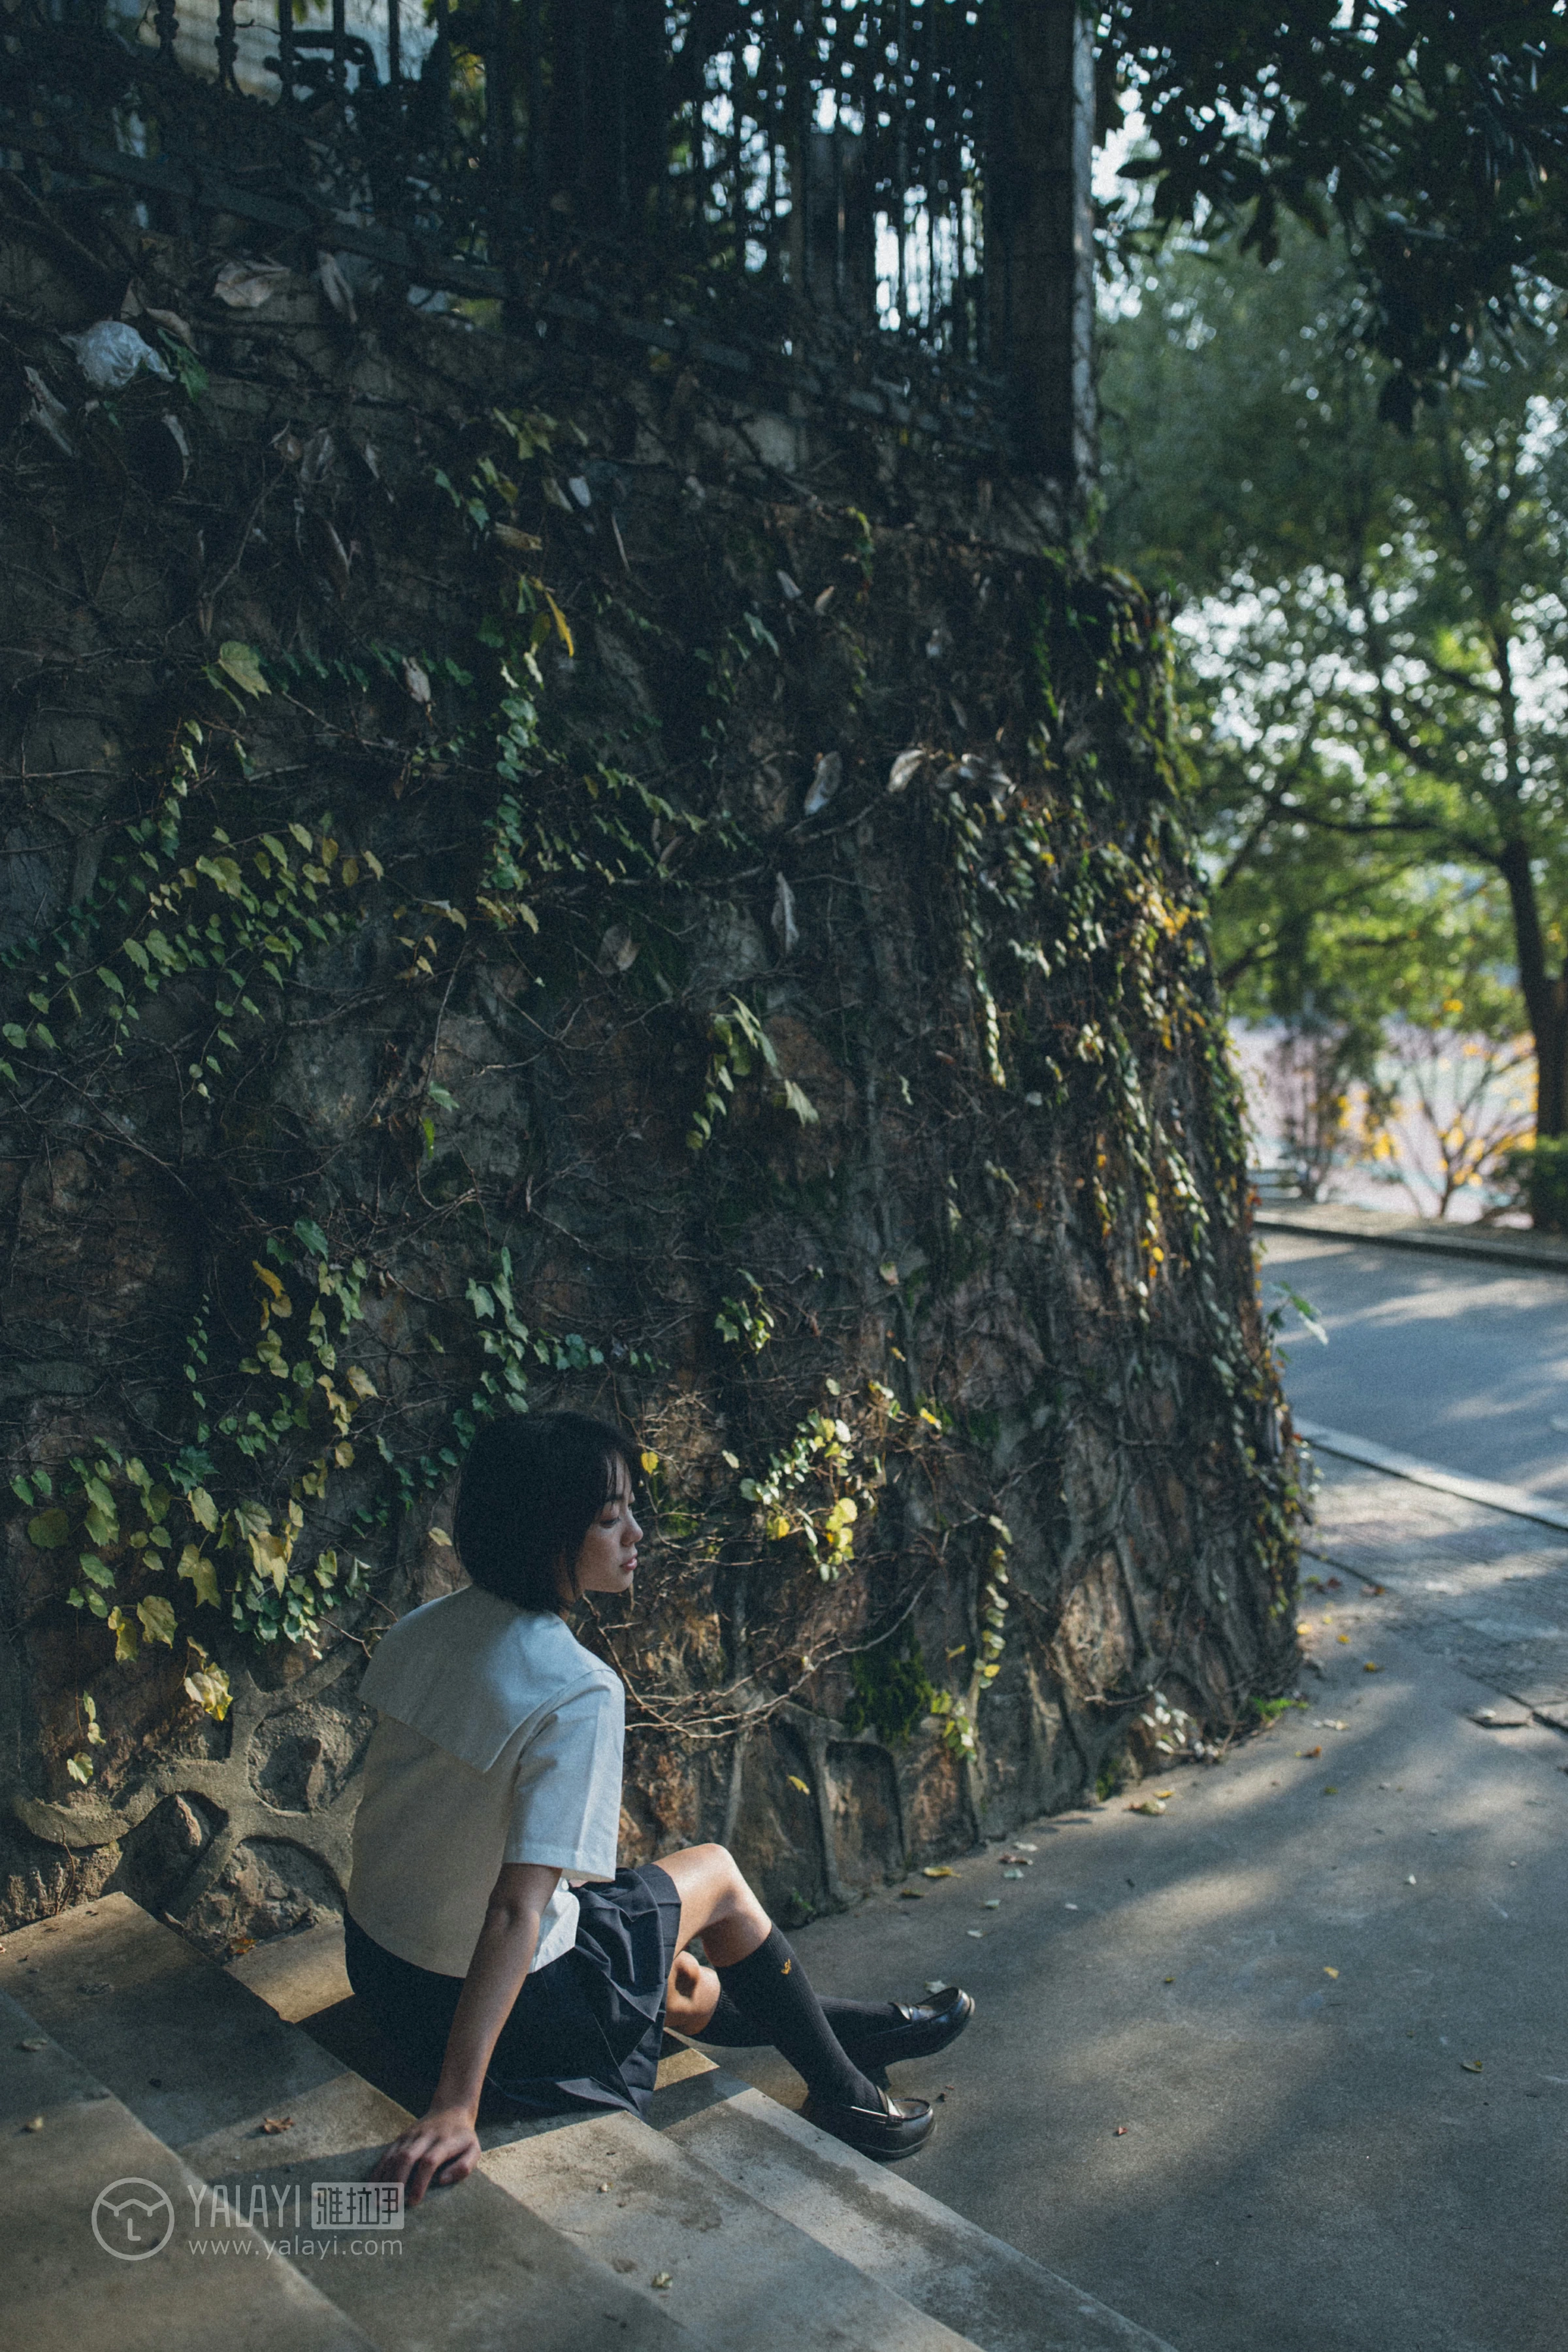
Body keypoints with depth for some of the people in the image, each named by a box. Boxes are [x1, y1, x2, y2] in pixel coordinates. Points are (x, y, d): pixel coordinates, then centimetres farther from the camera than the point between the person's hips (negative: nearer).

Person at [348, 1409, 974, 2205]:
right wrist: (455, 2107, -29)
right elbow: (515, 1913, -32)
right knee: (716, 1874, 16)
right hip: (494, 1995, -7)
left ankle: (846, 2027, 51)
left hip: (375, 1955, 7)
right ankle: (843, 2096, 35)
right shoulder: (580, 1694, -29)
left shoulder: (421, 1628, -6)